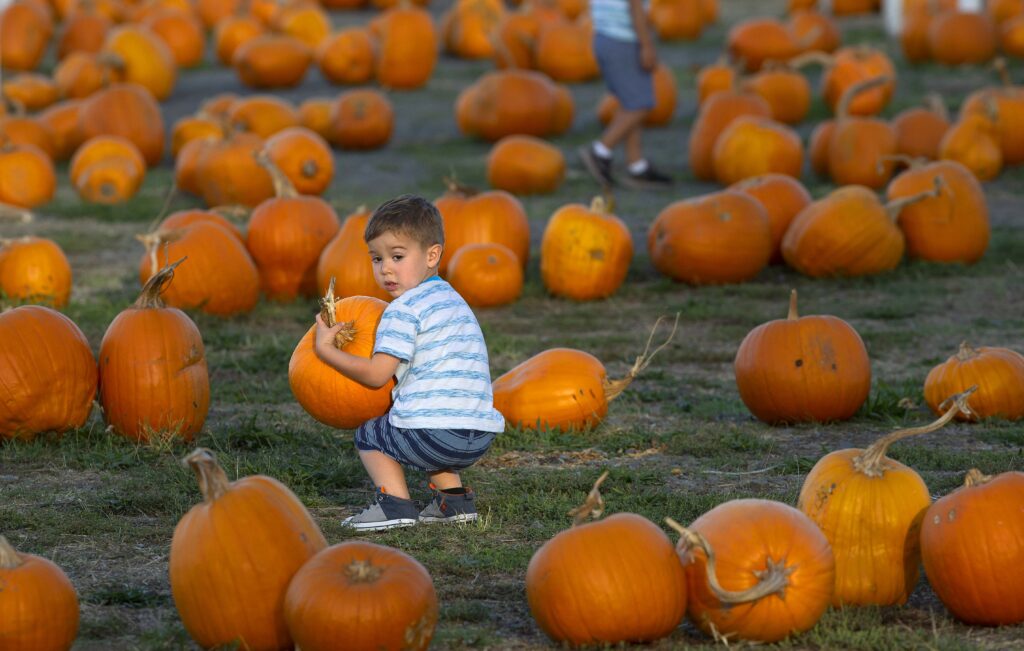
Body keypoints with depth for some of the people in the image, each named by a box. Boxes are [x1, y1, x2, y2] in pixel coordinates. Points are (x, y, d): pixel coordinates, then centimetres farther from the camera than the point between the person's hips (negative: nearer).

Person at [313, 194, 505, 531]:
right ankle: (454, 498, 20)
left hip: (433, 431, -8)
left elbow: (376, 374, -10)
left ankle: (395, 503, -1)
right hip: (481, 434, 8)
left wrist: (325, 349, 0)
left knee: (369, 435, 16)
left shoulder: (405, 309, -6)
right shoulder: (454, 301, 22)